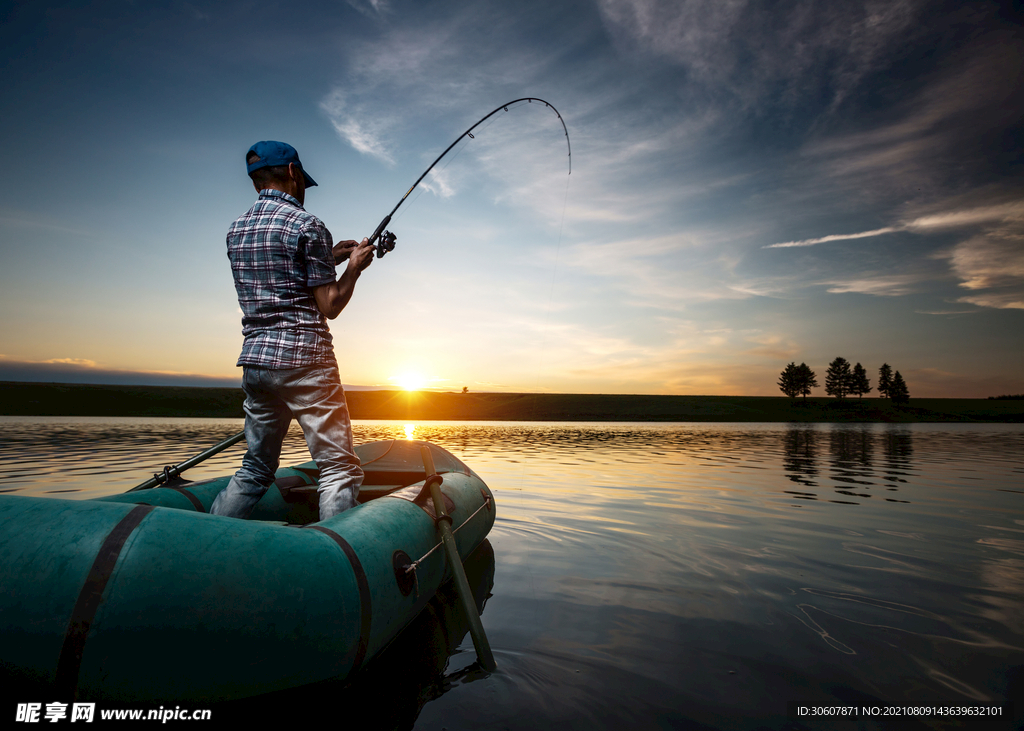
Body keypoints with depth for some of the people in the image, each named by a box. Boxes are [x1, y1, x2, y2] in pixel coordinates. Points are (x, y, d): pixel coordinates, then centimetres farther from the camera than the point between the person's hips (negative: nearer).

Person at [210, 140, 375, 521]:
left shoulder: (237, 229, 15)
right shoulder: (307, 225, -7)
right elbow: (328, 306, -9)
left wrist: (328, 259, 23)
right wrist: (354, 267, 6)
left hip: (255, 360, 8)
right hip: (303, 360, -8)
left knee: (255, 469, 18)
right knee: (340, 471, -3)